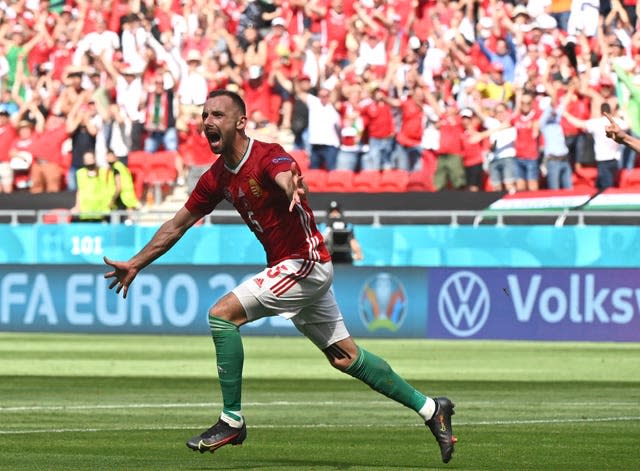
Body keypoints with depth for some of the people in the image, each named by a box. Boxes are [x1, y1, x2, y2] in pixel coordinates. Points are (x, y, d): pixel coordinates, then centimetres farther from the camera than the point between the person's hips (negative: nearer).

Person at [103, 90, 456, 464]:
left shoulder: (268, 157, -19)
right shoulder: (217, 178, 5)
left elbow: (287, 176, -43)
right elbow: (179, 224, 16)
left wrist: (292, 189, -68)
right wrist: (135, 264, 17)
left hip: (305, 262, -9)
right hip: (293, 266, 9)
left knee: (222, 313, -17)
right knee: (345, 357, 12)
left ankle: (232, 421, -10)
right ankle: (429, 408, 22)